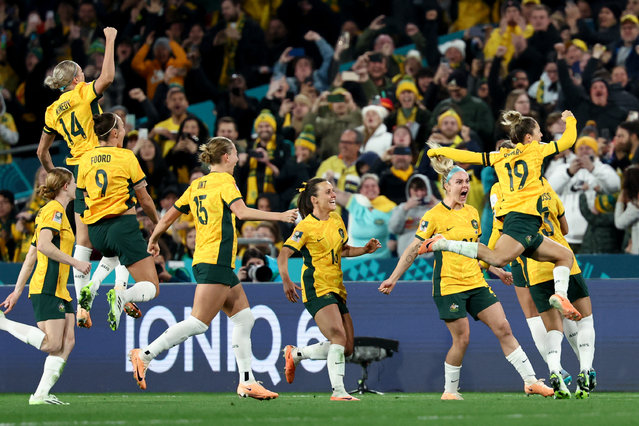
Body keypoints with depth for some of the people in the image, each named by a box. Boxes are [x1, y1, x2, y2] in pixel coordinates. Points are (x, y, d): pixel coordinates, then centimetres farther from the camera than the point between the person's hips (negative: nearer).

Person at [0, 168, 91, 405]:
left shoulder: (53, 212, 23)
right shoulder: (54, 210, -7)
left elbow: (31, 255, 23)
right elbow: (43, 245, -22)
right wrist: (75, 262, -17)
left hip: (59, 290, 10)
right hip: (47, 288, -10)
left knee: (67, 342, -1)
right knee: (52, 344, -16)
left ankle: (41, 394, -5)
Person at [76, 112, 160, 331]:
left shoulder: (85, 159, 8)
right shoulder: (126, 157, -4)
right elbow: (145, 200, 2)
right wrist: (157, 222, 20)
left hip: (95, 230, 5)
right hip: (123, 224, -5)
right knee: (151, 288, -1)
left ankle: (93, 286, 11)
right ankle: (122, 295, -35)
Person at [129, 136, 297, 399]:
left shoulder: (197, 185, 16)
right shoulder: (224, 181, -7)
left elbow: (169, 217, 19)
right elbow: (241, 212, -23)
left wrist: (153, 240, 33)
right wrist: (279, 216, -22)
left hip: (203, 260, 10)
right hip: (216, 262, -10)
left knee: (243, 317, 8)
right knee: (198, 323, -12)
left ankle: (247, 382, 5)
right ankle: (145, 355, -14)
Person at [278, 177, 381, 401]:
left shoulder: (337, 220, 12)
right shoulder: (306, 226, -10)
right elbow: (284, 254, -14)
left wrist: (365, 249, 11)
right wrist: (286, 281, -28)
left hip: (336, 290, 8)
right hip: (317, 289, -8)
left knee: (346, 348, 4)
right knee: (339, 336, -23)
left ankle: (295, 354, 22)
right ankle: (338, 391, -22)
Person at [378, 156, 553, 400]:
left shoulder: (472, 213, 11)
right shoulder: (434, 216, -7)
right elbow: (413, 249, -5)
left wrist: (496, 270, 26)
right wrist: (393, 278, -8)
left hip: (476, 283, 6)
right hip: (448, 286, -6)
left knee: (503, 329, -1)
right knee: (462, 339, -7)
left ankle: (530, 381, 0)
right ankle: (450, 390, 11)